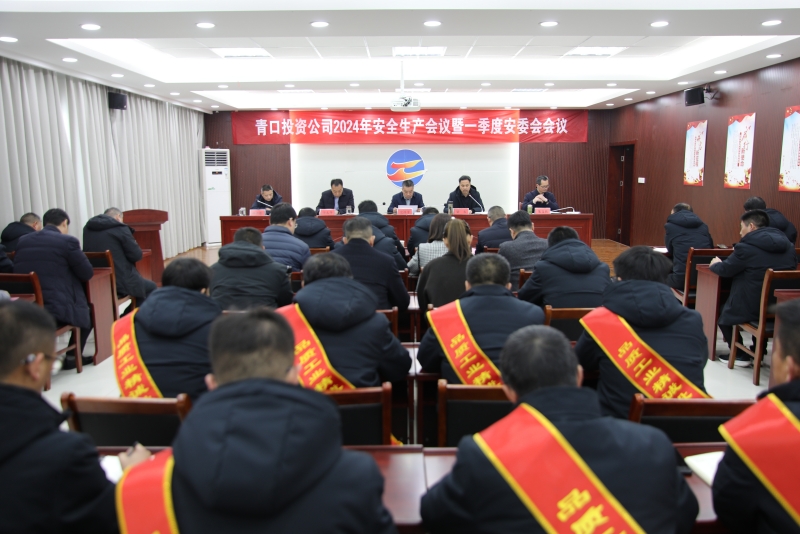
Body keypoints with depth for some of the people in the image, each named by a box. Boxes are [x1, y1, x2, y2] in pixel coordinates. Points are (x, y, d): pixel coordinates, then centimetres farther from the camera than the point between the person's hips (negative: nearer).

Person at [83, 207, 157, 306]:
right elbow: (136, 255, -9)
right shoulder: (121, 228, -9)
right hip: (120, 281, -7)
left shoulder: (87, 228, 9)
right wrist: (134, 244, 13)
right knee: (150, 287, 19)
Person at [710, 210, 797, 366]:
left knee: (723, 312, 20)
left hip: (752, 308, -7)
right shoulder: (787, 245, 7)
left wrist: (715, 264, 17)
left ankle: (741, 355, 20)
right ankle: (759, 351, 36)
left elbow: (725, 270, -6)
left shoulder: (747, 247, -15)